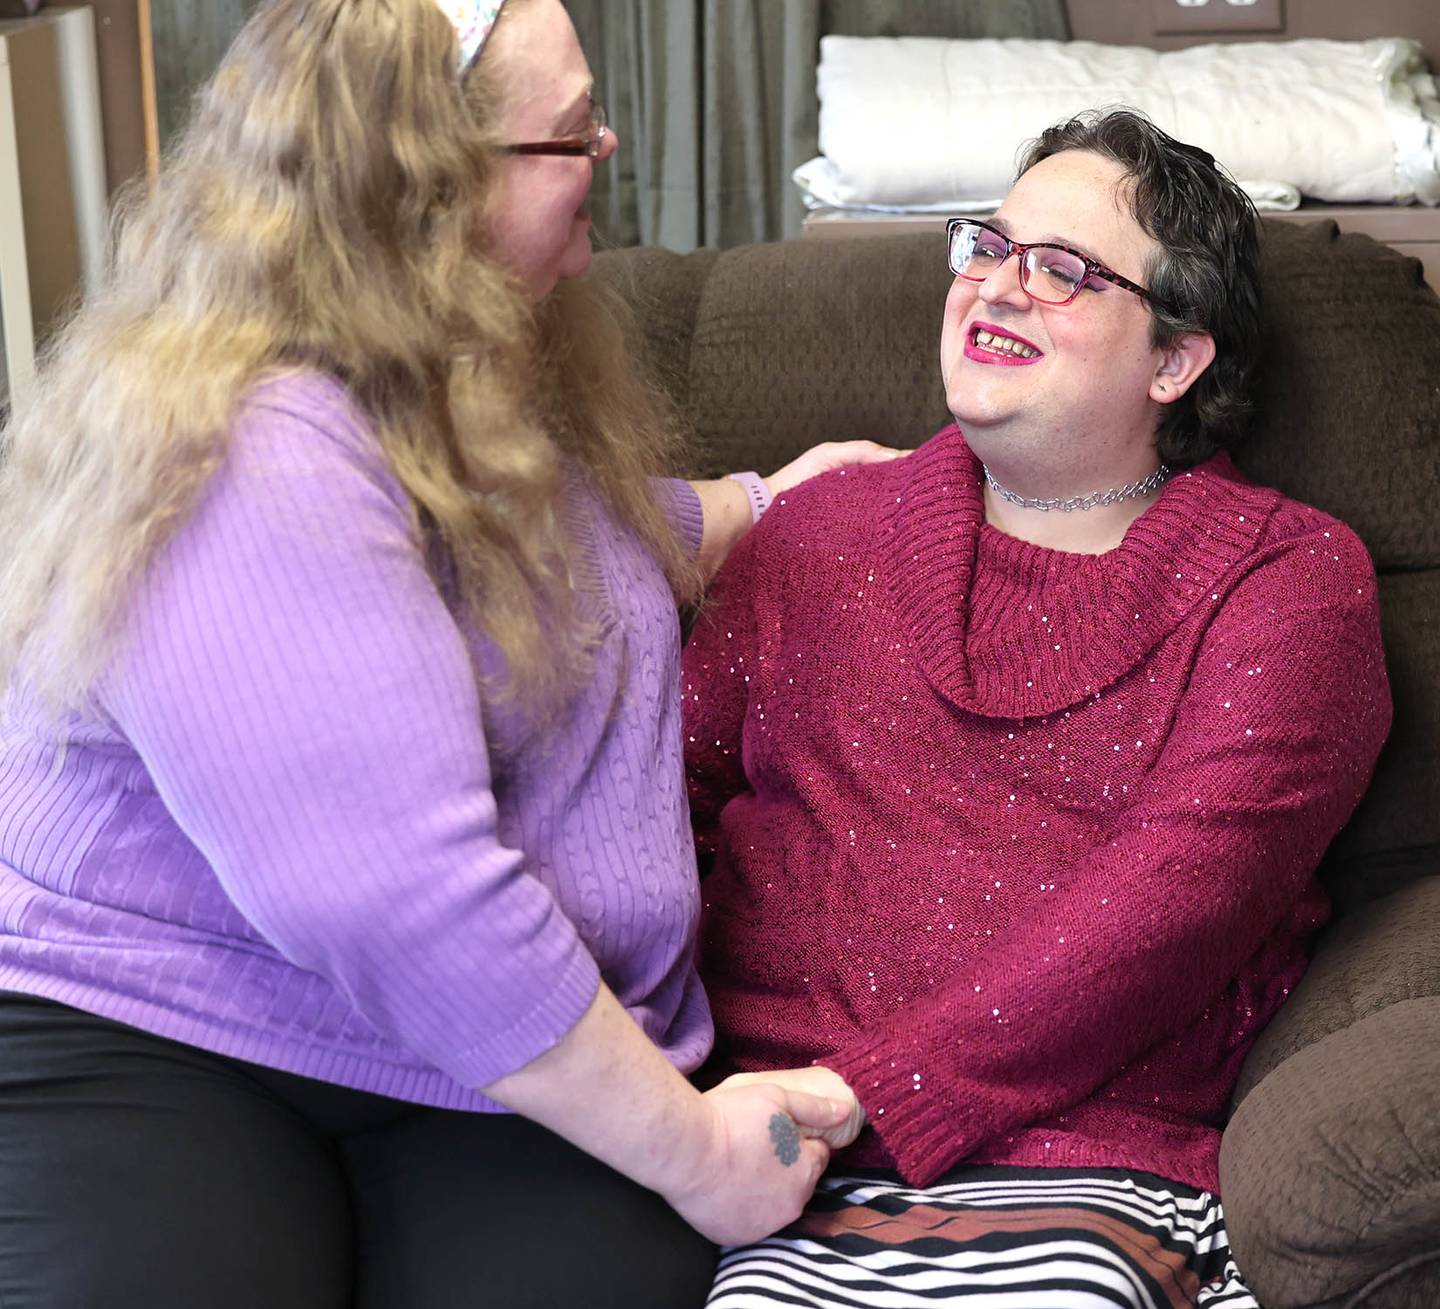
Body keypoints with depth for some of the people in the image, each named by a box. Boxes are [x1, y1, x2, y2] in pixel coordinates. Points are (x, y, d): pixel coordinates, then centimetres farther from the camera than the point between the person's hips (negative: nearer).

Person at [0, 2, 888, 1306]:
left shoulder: (472, 372, 8)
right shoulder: (246, 464, -23)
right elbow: (404, 906, -28)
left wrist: (760, 503, 36)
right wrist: (688, 1146, -20)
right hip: (145, 1049, -6)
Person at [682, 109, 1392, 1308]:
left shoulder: (1289, 577, 6)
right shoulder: (825, 525, 17)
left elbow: (1179, 892, -7)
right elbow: (672, 772, 11)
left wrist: (860, 1098, -16)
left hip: (1074, 1157, -1)